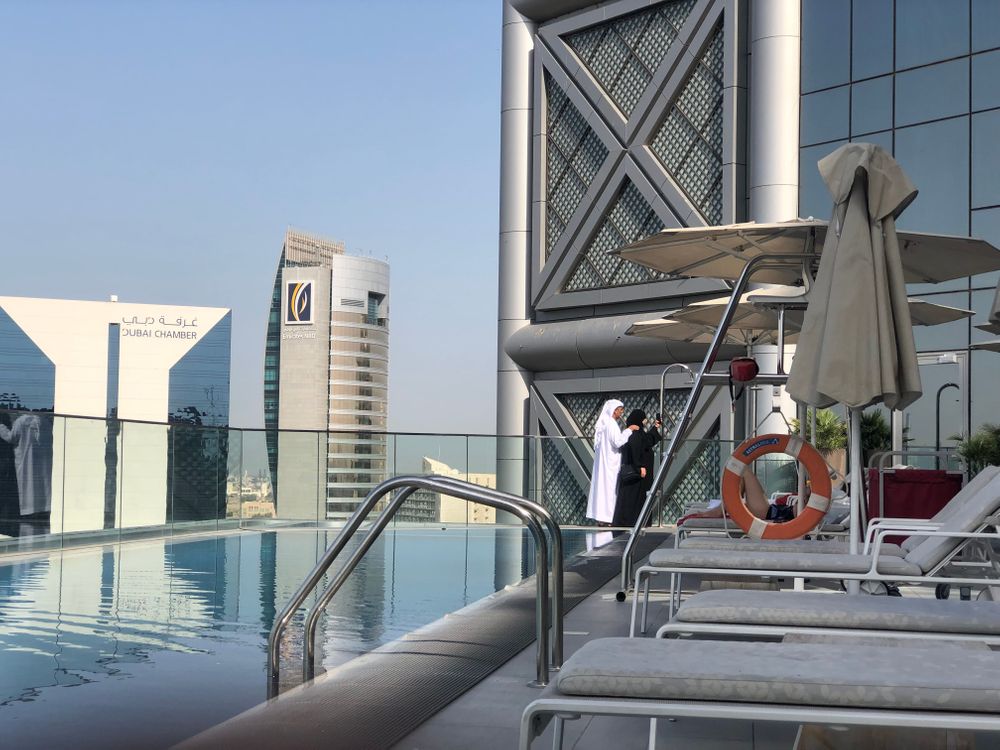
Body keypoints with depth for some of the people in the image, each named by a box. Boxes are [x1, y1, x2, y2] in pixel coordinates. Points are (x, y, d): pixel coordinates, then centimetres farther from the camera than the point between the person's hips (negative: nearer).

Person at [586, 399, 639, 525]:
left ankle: (601, 517, 8)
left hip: (603, 461, 10)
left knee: (602, 486, 8)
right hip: (610, 462, -10)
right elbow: (617, 442, -22)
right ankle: (605, 518, -9)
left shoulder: (604, 423, 15)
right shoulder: (611, 424, -14)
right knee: (609, 487, -8)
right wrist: (628, 430, -15)